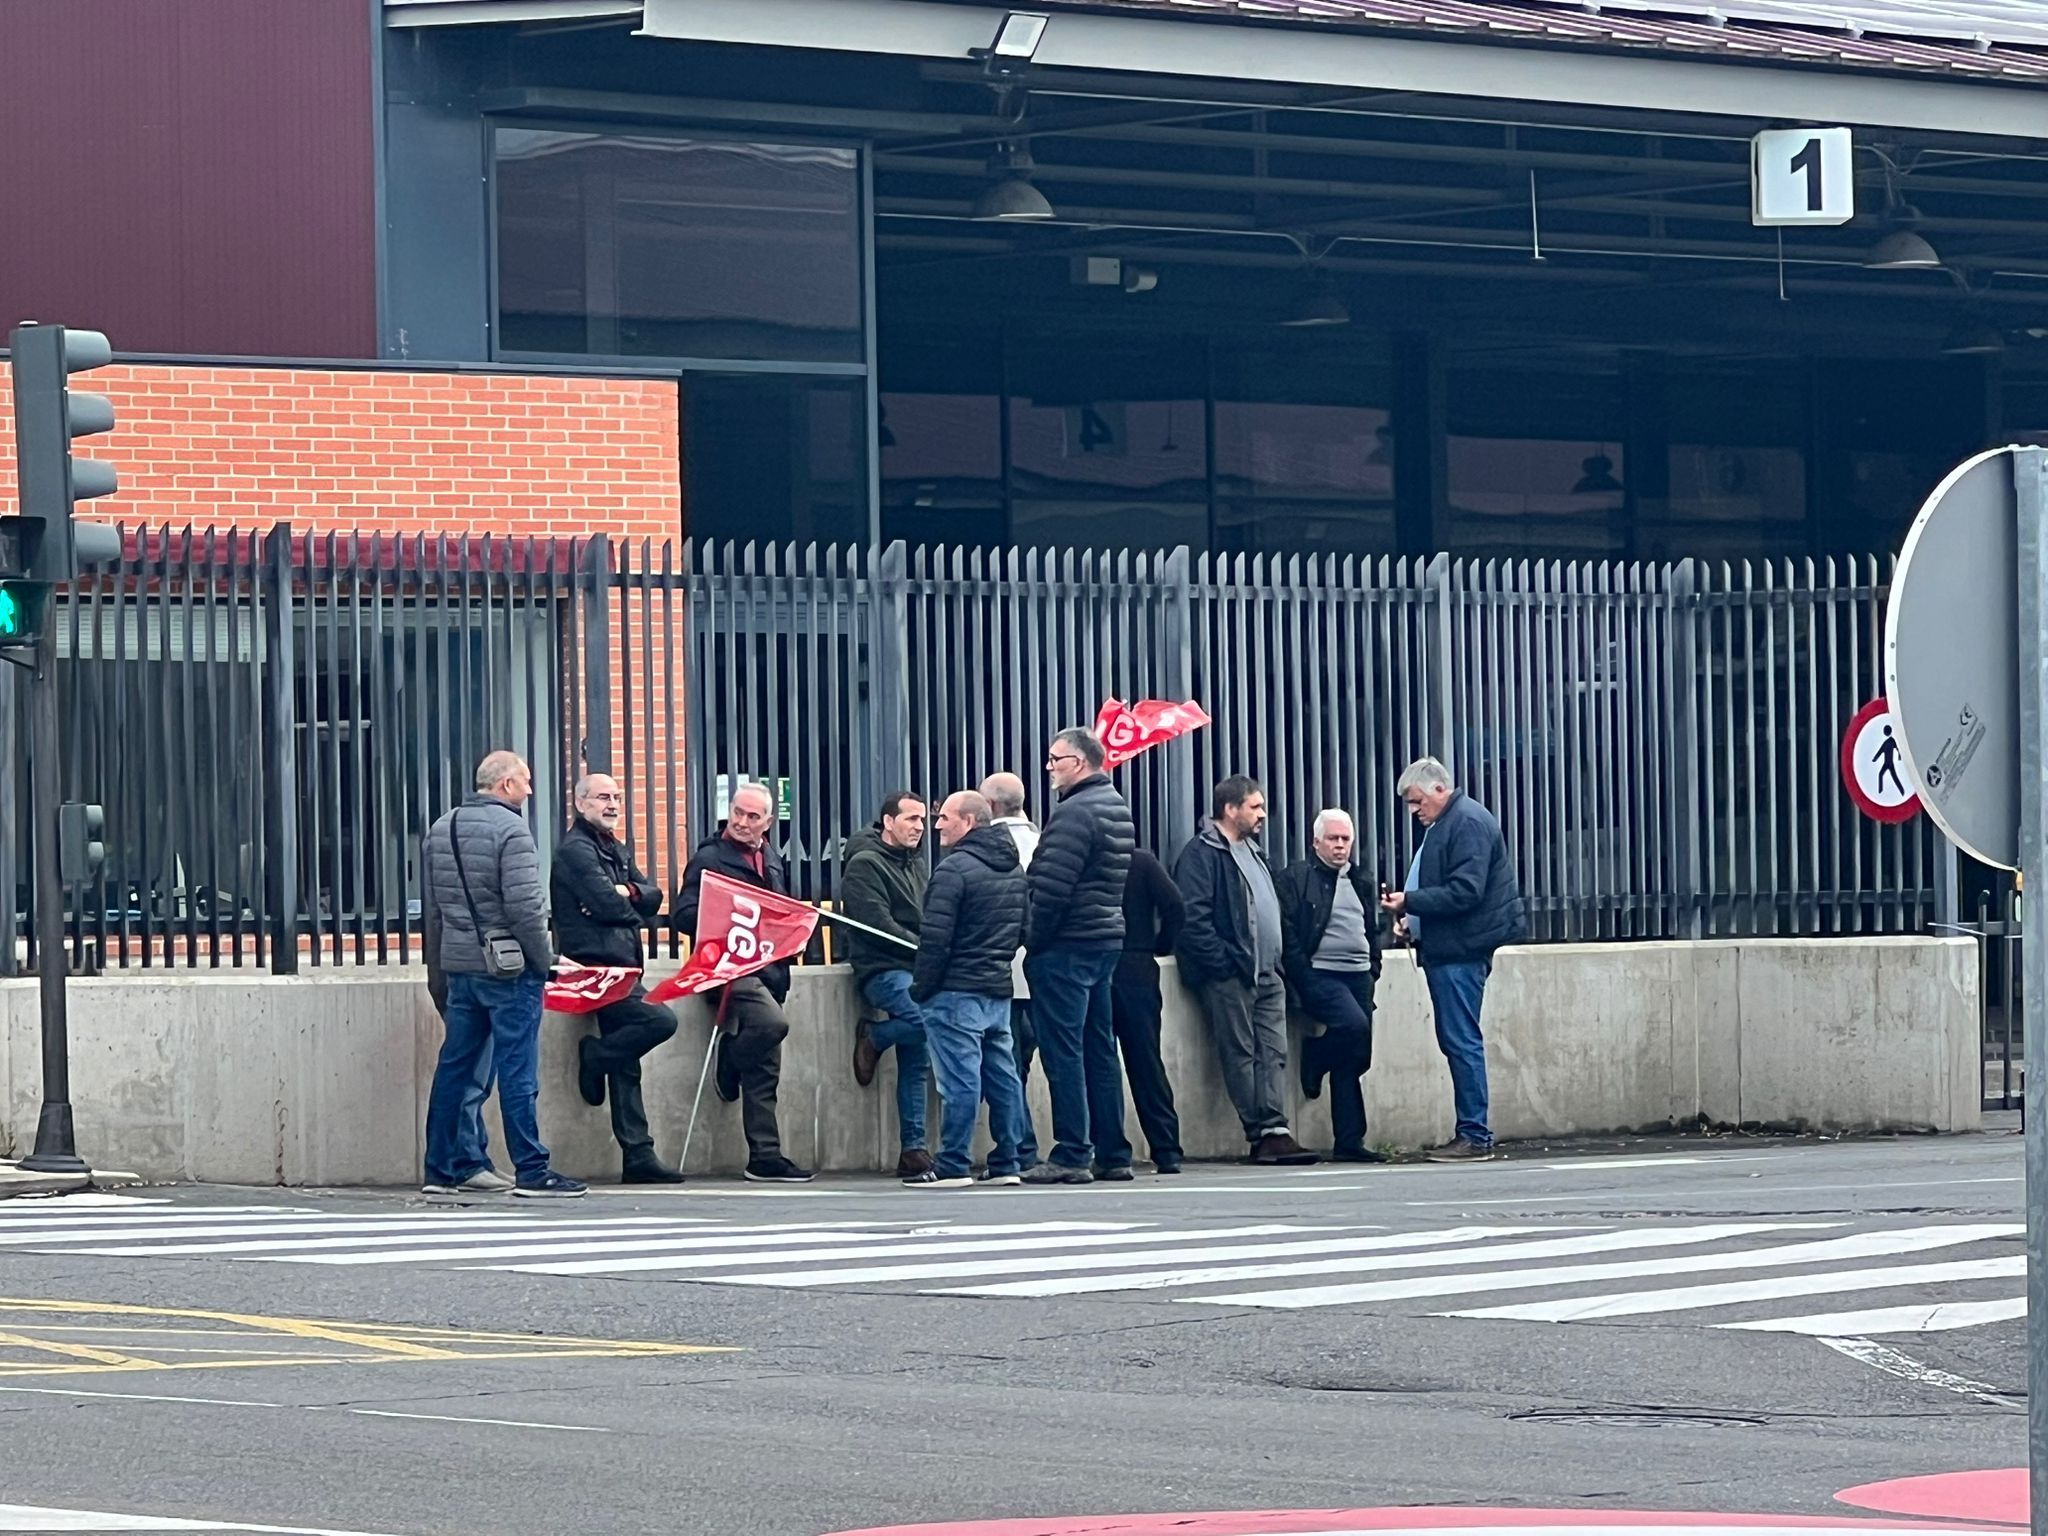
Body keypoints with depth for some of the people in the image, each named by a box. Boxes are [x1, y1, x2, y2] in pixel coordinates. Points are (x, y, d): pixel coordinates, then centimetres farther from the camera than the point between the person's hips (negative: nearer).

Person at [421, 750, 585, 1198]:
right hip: (508, 967, -7)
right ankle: (531, 1171, -3)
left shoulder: (440, 830, 12)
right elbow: (524, 906, -18)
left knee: (454, 1066, 12)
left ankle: (442, 1169, 15)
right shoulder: (510, 829, -12)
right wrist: (544, 960, -9)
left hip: (459, 966, 7)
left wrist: (441, 962, 21)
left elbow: (430, 906, 16)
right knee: (517, 1071, -5)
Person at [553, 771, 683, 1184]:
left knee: (626, 1067, 6)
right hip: (595, 964, -9)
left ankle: (638, 1157, 5)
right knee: (660, 1020, -23)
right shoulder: (576, 850, -7)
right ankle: (595, 1056, -3)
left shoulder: (615, 850, 22)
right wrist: (630, 905, 2)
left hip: (621, 964, 9)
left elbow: (652, 898, 13)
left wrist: (629, 892, -7)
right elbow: (607, 905, -19)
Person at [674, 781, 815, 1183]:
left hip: (768, 971, 7)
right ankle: (729, 1069, -5)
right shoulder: (709, 858, -1)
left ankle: (765, 1158, 6)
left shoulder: (772, 861, 20)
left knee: (764, 1070, 5)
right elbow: (683, 914, -9)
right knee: (772, 1023, -33)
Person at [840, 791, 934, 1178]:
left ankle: (913, 1150, 1)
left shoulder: (916, 864, 21)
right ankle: (872, 1038, -3)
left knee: (915, 1060, 0)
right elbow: (879, 927, -13)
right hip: (881, 968, -7)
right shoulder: (864, 865, -4)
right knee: (926, 1016, -32)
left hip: (917, 968, 7)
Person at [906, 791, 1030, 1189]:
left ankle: (953, 1166, -8)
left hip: (957, 991, -8)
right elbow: (1024, 929, 20)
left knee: (959, 1077, -8)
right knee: (1001, 1075, 9)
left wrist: (921, 987, -9)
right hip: (999, 988, 8)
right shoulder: (1014, 868, 14)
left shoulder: (955, 868, -13)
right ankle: (1006, 1163, 12)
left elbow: (936, 937, -16)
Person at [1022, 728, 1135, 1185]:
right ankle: (1113, 1155, 13)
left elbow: (1052, 887, -20)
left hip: (1067, 945, -10)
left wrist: (1033, 941, -11)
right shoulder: (1116, 807, 15)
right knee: (1099, 1050, 12)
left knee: (1063, 1051, -6)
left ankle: (1071, 1156, -8)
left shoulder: (1075, 813, -16)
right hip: (1107, 941, 10)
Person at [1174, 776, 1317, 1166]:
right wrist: (1224, 962, -19)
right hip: (1230, 974, -9)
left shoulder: (1251, 852, 21)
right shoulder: (1201, 855, -8)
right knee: (1241, 1055, -5)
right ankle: (1262, 1134, -6)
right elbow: (1193, 919, -17)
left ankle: (1275, 1130, -5)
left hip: (1266, 973, 9)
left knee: (1273, 1053, 0)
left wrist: (1278, 961, 15)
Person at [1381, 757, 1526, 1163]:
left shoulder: (1468, 824, -13)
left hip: (1460, 951, -11)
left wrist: (1410, 901, -19)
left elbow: (1465, 892, -21)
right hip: (1445, 948, 11)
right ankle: (1470, 1134, 13)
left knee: (1462, 1041, -9)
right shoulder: (1443, 825, 20)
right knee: (1456, 1041, 10)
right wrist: (1413, 917, 12)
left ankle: (1475, 1136, -8)